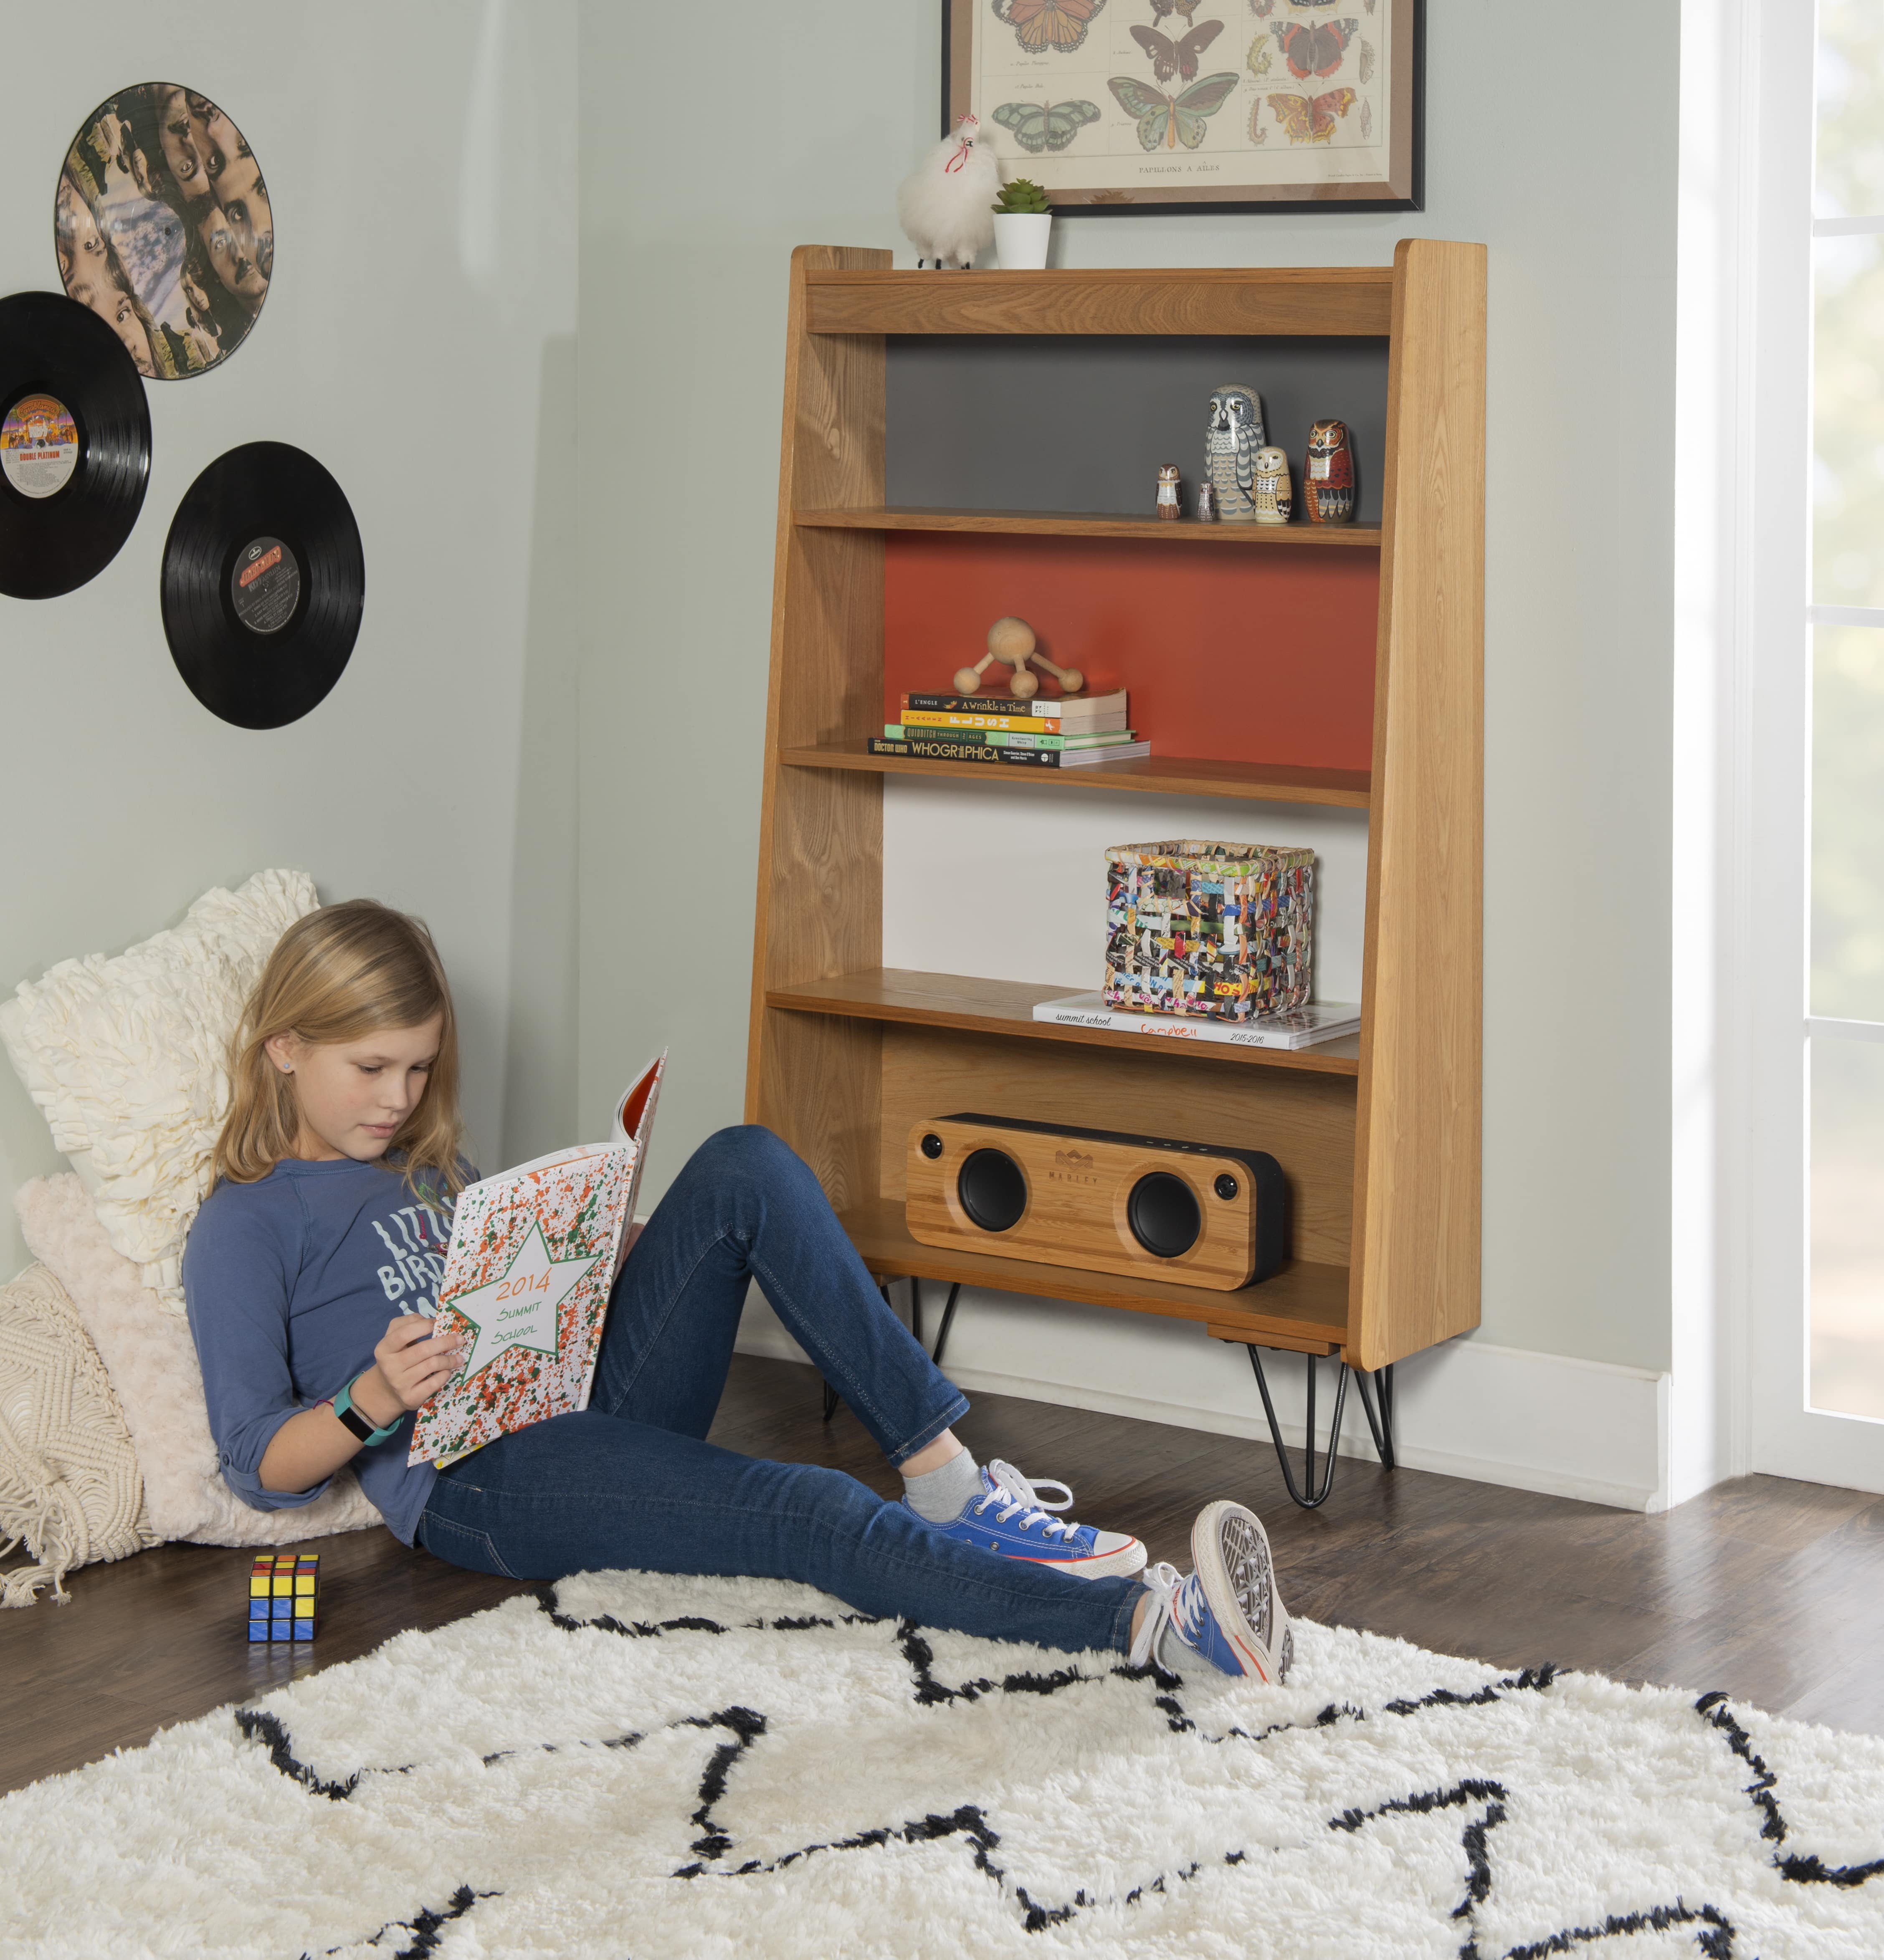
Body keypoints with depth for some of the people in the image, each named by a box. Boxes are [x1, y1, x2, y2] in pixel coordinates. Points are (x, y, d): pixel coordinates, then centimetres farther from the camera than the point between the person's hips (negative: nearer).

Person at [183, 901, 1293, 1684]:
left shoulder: (427, 1166, 26)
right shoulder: (246, 1227, 3)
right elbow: (260, 1464, -5)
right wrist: (373, 1401, -24)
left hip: (587, 1394, 8)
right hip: (479, 1483, -8)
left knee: (744, 1167, -15)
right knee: (814, 1516, -32)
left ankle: (948, 1482, -22)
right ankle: (1150, 1621, -47)